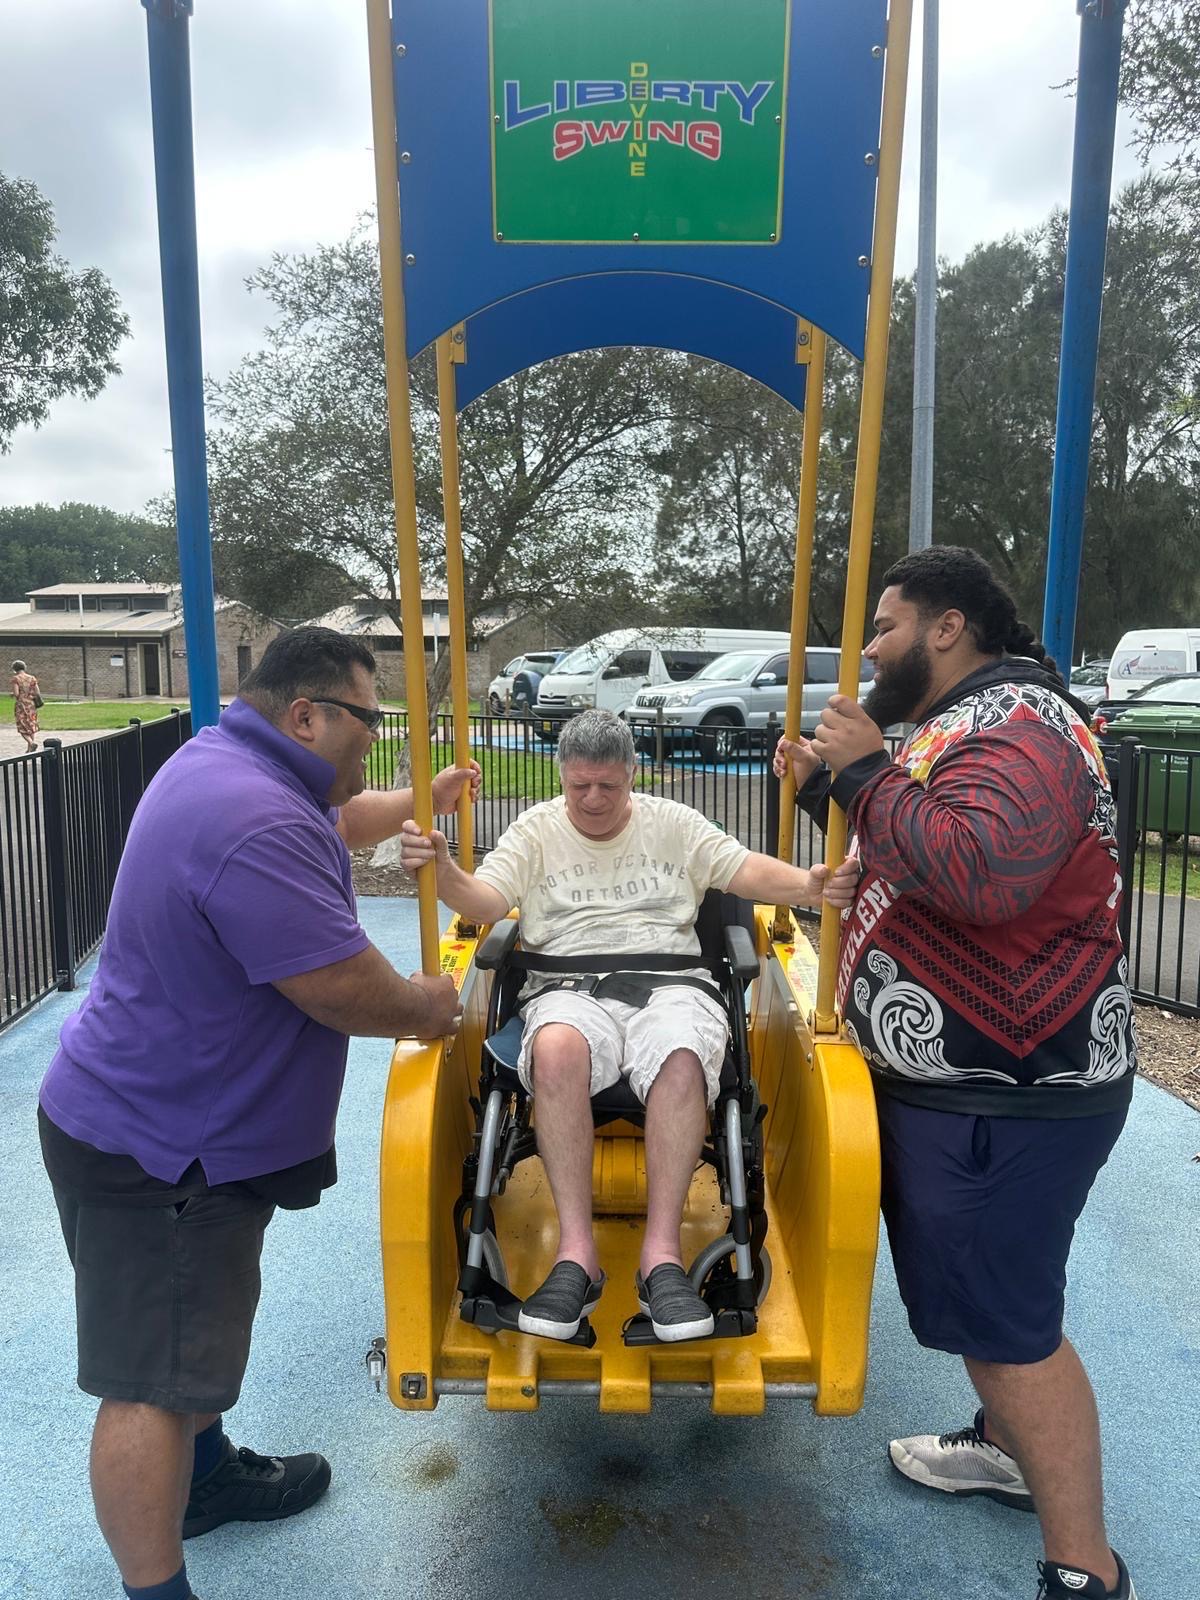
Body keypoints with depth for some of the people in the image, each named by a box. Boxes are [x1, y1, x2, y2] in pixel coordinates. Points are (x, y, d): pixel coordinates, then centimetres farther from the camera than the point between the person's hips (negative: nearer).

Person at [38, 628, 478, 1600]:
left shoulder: (221, 760, 3)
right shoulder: (259, 828, -32)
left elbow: (331, 822, 24)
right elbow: (349, 991, -29)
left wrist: (421, 800, 34)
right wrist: (429, 1004, -9)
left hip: (191, 1123, 11)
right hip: (156, 1152, -11)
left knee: (201, 1325, 27)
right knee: (152, 1380, 1)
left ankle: (205, 1475, 47)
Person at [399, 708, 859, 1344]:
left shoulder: (674, 823, 17)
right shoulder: (535, 830, 15)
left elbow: (747, 870, 7)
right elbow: (485, 901, 2)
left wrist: (810, 883, -14)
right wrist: (441, 871, -21)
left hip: (669, 982, 1)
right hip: (569, 988, 0)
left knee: (681, 1055, -35)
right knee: (555, 1049, -36)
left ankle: (661, 1252, -30)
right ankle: (576, 1253, -31)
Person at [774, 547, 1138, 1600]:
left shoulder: (1014, 725, -19)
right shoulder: (969, 721, 15)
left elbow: (981, 872, -36)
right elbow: (918, 854, 22)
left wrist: (868, 772, -25)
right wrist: (831, 787, 8)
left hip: (1006, 1090, -11)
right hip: (959, 1073, 11)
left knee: (1002, 1317, -2)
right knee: (975, 1289, 24)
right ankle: (1011, 1446, 43)